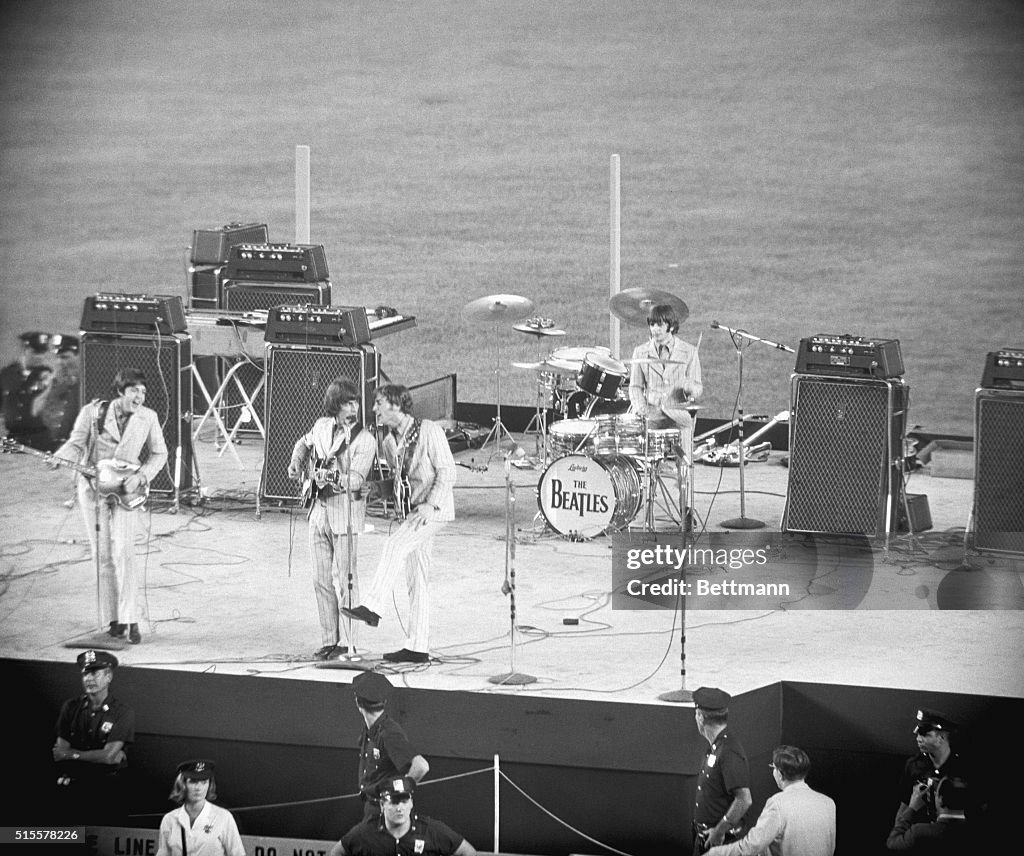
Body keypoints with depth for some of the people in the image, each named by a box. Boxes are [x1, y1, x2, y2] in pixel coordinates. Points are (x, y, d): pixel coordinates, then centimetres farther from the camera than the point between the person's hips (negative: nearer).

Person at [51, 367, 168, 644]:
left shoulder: (147, 418, 1)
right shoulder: (93, 412, -2)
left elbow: (159, 453, 9)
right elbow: (77, 444, -1)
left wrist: (141, 476, -7)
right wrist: (60, 458, -22)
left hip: (125, 493, -1)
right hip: (93, 489, 1)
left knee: (122, 553, -15)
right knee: (103, 556, 3)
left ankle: (130, 620, -13)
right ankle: (114, 620, 10)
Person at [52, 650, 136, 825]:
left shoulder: (123, 713, -3)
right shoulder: (70, 707, 6)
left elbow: (108, 756, -12)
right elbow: (59, 753, -1)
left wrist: (72, 754, -4)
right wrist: (104, 756, -10)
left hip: (106, 789, -2)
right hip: (71, 787, 2)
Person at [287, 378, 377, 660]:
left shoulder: (364, 441, -10)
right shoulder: (322, 427, 7)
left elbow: (357, 480, -18)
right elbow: (304, 443, 28)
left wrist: (334, 478, -30)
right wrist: (297, 462, 11)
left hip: (345, 513, -6)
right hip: (319, 510, 6)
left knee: (344, 580, -6)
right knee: (321, 581, 7)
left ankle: (350, 643, -1)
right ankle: (329, 641, 14)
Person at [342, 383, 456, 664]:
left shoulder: (430, 431, -11)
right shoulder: (390, 442, 12)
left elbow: (447, 472, -14)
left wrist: (429, 505, -22)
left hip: (434, 509, -8)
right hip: (412, 511, 8)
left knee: (394, 545, -27)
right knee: (416, 579, 6)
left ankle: (372, 607, -30)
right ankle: (418, 648, 7)